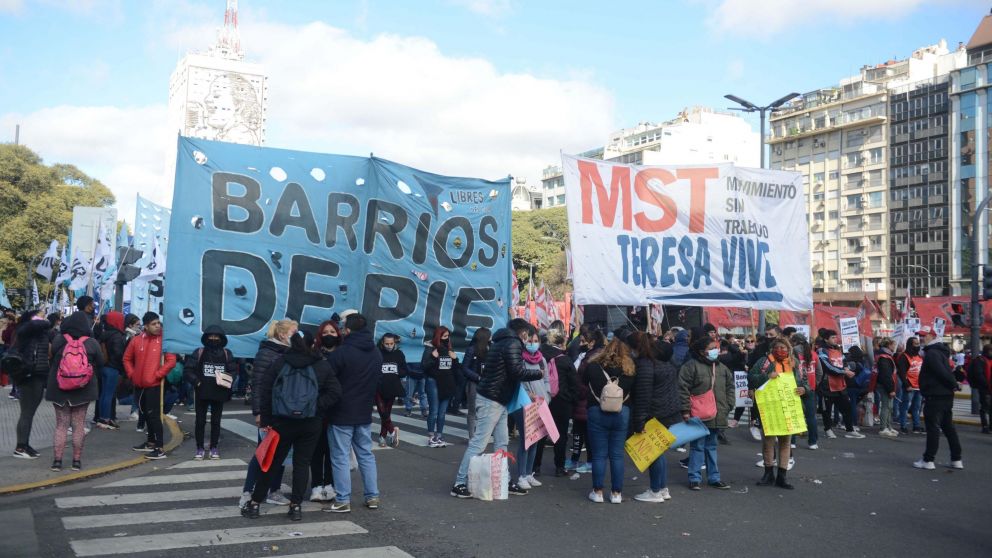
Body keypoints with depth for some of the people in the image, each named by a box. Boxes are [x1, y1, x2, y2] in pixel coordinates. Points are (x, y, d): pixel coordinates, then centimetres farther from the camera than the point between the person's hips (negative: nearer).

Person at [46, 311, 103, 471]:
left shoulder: (58, 341, -9)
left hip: (59, 389, 0)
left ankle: (57, 460, 7)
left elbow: (51, 359, 6)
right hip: (83, 389, 0)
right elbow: (100, 363, 0)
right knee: (79, 425, 9)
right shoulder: (92, 343, -10)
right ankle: (77, 460, 10)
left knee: (61, 425, 10)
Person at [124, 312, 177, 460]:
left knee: (154, 415, -9)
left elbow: (171, 361, -12)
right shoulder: (137, 340, 4)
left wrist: (158, 374, -13)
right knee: (146, 413, 17)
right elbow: (127, 358, 15)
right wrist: (132, 374, 5)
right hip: (139, 384, 5)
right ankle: (151, 442, 30)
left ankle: (159, 448, -7)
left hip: (154, 385, -5)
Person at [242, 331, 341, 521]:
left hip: (281, 421, 1)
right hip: (311, 424, -1)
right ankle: (296, 506, 7)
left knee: (271, 462, 11)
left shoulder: (280, 362, 1)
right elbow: (335, 392, -7)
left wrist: (265, 418, 0)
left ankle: (255, 503, 16)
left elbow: (264, 389, -3)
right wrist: (317, 407, -5)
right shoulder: (322, 365, 0)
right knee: (302, 464, 8)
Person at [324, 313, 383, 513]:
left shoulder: (341, 352, -16)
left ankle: (342, 500, 2)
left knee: (341, 458, 0)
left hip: (341, 414, -6)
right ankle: (372, 497, 16)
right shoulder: (377, 354, 9)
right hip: (365, 414, 7)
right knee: (366, 455, 14)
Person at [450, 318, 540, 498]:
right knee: (479, 443, -9)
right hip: (491, 400, -10)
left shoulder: (502, 342, 18)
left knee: (502, 442, 12)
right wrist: (538, 374, -6)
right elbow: (517, 371, -20)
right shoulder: (513, 344, -11)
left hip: (497, 400, 10)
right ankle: (459, 484, -6)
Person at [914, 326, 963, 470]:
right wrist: (954, 384, 8)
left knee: (933, 427, -6)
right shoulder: (941, 351, 18)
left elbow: (942, 372, -22)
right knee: (948, 427, 13)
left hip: (935, 397, -10)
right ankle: (956, 460, 16)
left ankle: (928, 460, -3)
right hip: (946, 395, 10)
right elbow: (945, 372, 18)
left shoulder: (931, 353, -15)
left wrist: (954, 384, -13)